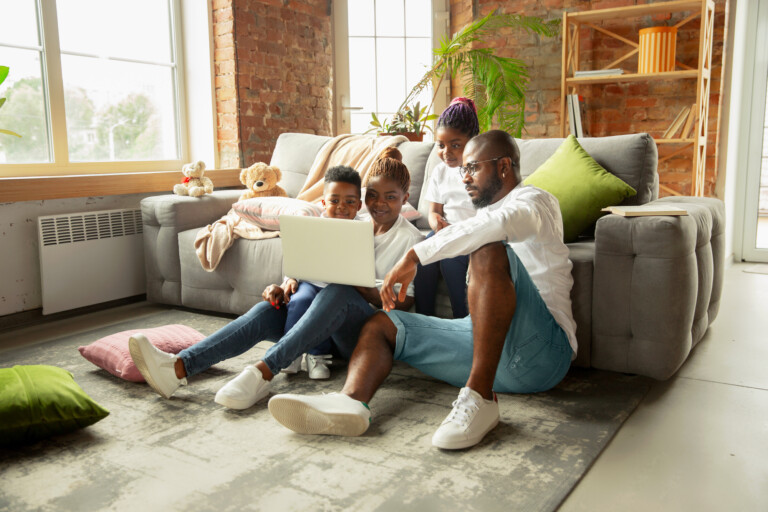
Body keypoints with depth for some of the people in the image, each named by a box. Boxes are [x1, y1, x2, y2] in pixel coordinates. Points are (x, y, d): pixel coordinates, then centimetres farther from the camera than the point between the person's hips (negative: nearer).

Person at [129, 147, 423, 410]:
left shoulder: (409, 239, 2)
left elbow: (403, 303, -7)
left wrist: (359, 286, -22)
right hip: (329, 329, 5)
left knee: (338, 292, -36)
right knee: (267, 309, -21)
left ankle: (263, 371, -45)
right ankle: (177, 368, -37)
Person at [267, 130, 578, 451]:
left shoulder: (535, 201, 2)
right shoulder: (485, 212, 30)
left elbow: (500, 223, -24)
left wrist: (415, 255, -24)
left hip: (540, 348, -8)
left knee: (490, 250, -32)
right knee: (381, 323, 1)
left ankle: (480, 398, -33)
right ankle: (350, 402, -30)